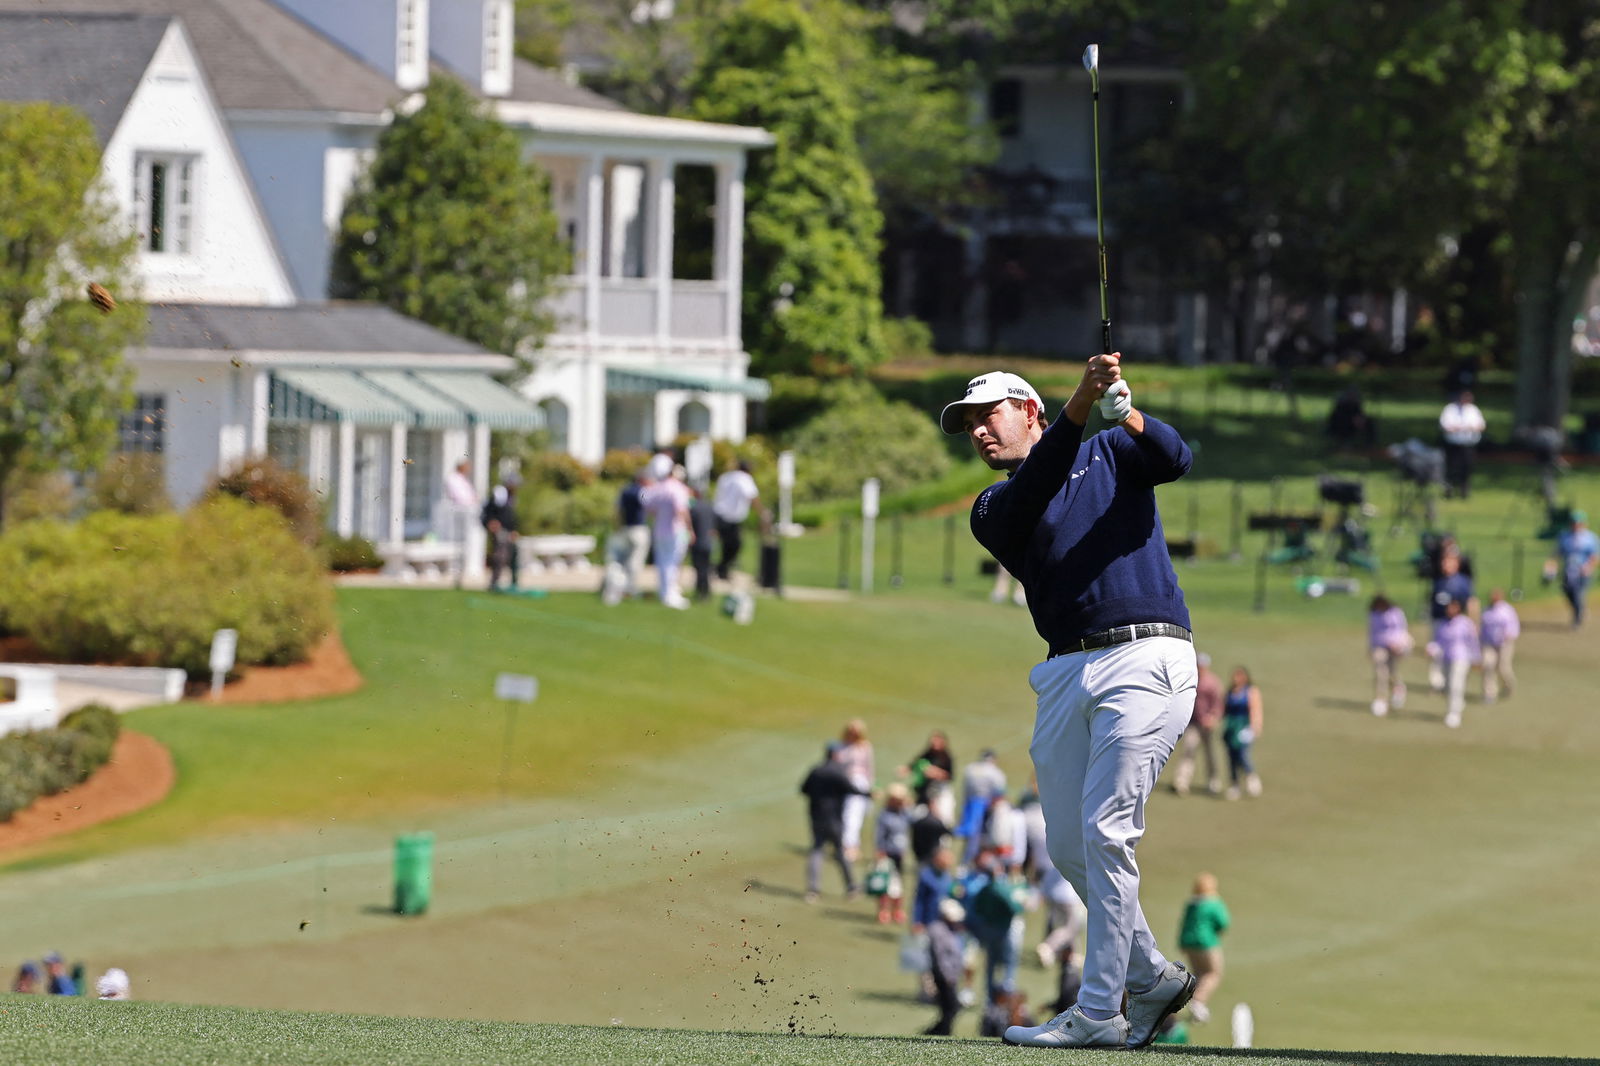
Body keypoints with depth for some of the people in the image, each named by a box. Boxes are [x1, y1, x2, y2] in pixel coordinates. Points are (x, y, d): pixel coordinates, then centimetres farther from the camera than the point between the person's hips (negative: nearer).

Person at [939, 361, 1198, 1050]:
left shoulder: (1111, 454, 13)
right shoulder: (994, 509, 17)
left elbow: (1174, 459, -7)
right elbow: (1029, 497, -6)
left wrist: (1127, 416, -27)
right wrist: (1079, 405, -20)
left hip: (1145, 657, -5)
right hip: (1065, 675, 5)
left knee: (1105, 833, -14)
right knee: (1068, 846, 5)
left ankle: (1099, 1012, -14)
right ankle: (1150, 977, 24)